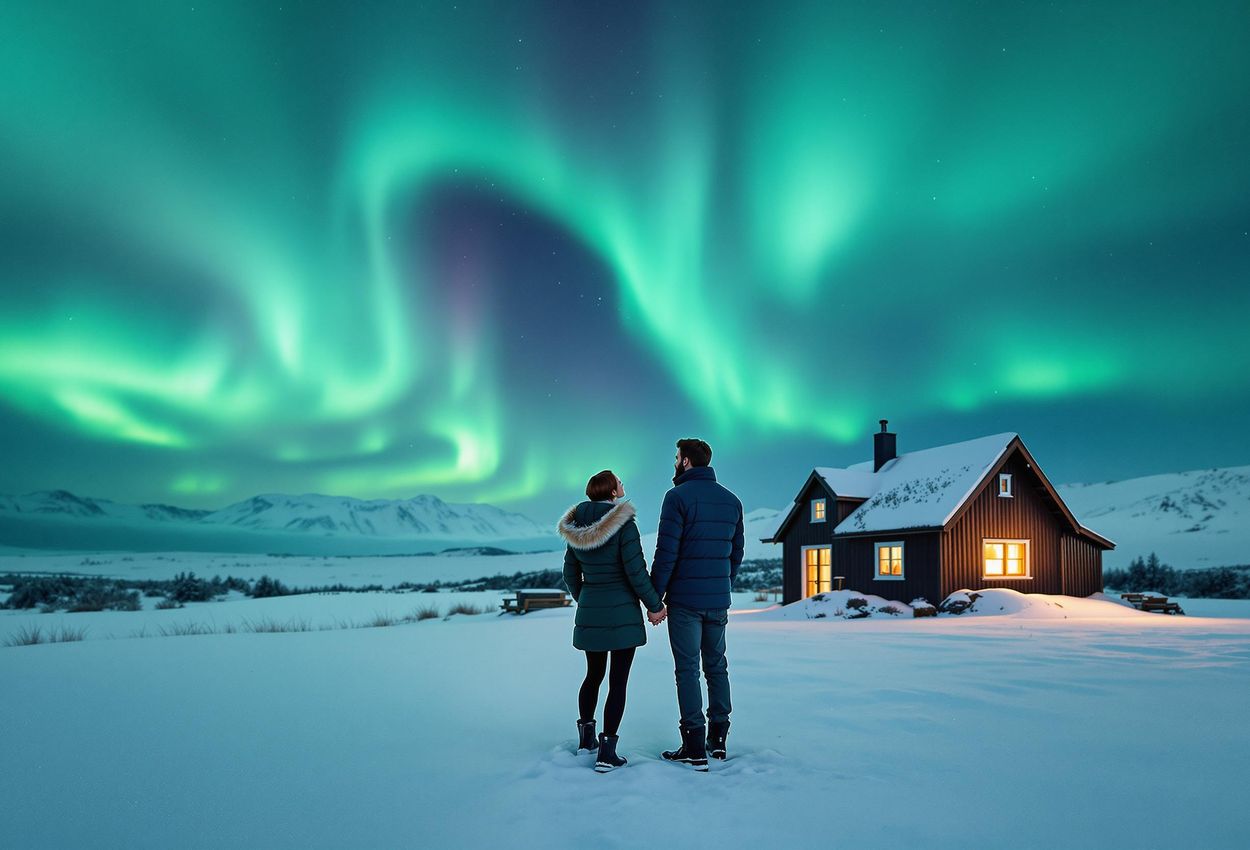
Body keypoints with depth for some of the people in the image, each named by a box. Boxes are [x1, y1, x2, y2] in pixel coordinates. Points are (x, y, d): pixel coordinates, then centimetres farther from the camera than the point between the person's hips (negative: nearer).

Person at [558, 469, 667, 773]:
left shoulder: (576, 529, 4)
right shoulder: (623, 523, -14)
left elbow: (570, 575, 11)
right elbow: (636, 571, -16)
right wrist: (655, 606, -4)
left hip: (589, 614, 6)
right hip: (622, 614, -5)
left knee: (593, 674, 22)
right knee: (618, 681, 1)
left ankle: (586, 737, 31)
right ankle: (606, 752, 1)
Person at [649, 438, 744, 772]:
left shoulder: (678, 496, -11)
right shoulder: (732, 500, 9)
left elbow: (666, 553, -15)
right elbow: (737, 554, 13)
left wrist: (655, 597, -8)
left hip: (684, 600, -6)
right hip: (719, 601, 6)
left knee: (687, 669, 0)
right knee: (716, 666, 15)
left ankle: (695, 747, 2)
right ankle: (718, 738, 20)